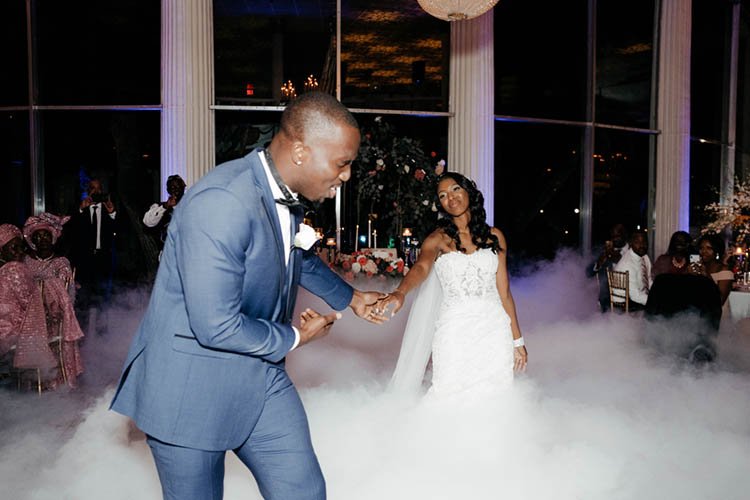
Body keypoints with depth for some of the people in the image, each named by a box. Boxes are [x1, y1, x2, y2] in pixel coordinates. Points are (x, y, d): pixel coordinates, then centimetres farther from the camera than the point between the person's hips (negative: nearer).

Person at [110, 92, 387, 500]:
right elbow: (216, 327, -29)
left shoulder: (288, 196, 0)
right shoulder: (221, 202, -29)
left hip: (261, 376, 7)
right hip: (191, 388, -7)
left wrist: (349, 297, 29)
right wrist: (295, 338, -12)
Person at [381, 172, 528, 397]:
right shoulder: (437, 239, 3)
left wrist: (517, 340, 10)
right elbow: (421, 268, -19)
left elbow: (504, 291, 11)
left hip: (494, 328, 2)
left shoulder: (494, 236, 10)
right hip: (454, 331, -2)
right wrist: (400, 292, -40)